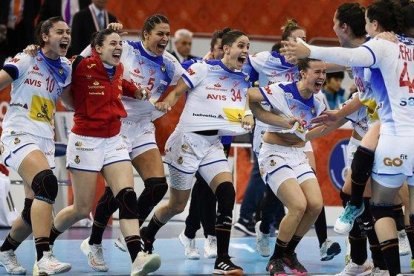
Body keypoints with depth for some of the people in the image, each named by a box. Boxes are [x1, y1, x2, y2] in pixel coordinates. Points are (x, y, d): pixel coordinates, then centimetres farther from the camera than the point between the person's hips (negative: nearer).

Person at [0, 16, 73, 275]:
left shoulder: (65, 68, 13)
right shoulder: (26, 60, -4)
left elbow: (73, 100, 27)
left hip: (45, 142, 7)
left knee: (35, 209, 5)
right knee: (47, 183, -31)